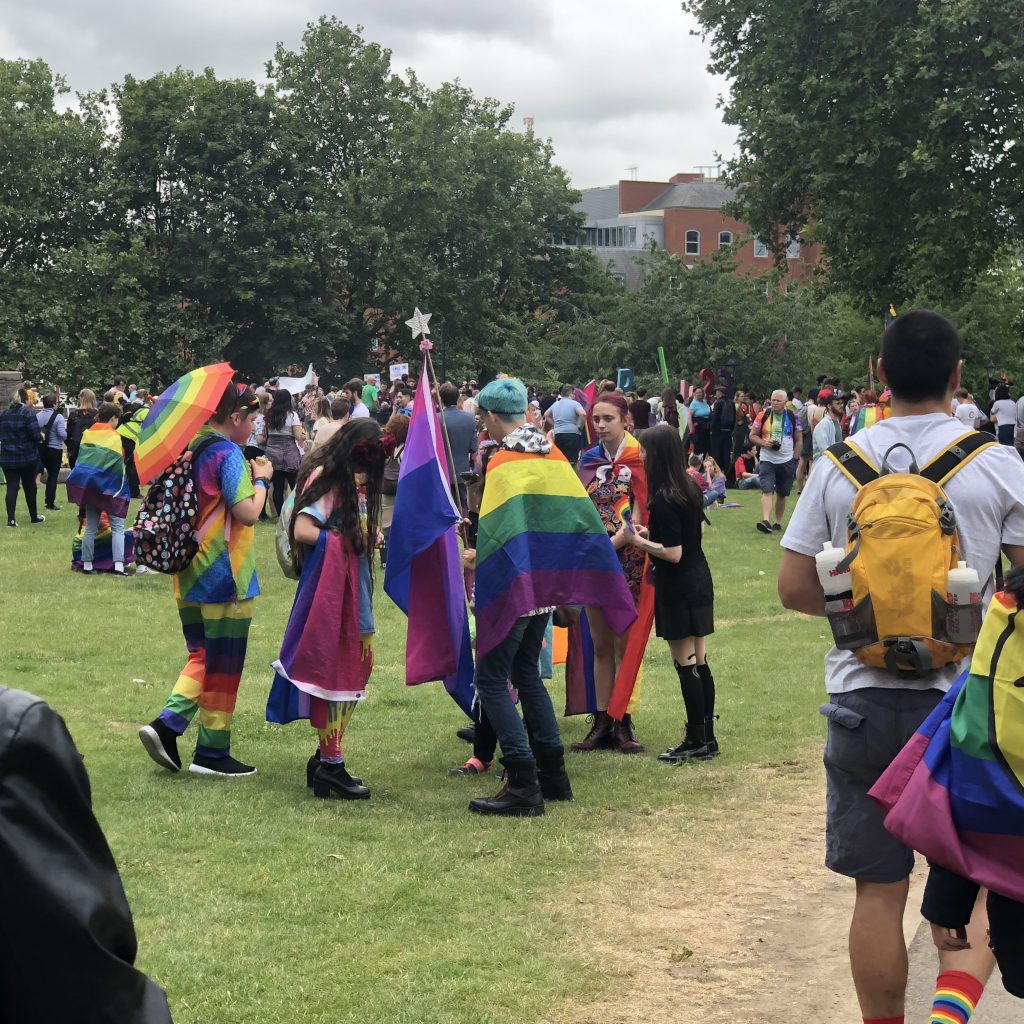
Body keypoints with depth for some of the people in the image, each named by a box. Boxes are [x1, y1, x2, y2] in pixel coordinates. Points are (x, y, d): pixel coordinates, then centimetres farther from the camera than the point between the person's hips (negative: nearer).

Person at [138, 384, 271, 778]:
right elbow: (247, 513, -22)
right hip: (224, 581, -8)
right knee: (223, 667, 3)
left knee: (202, 657, 20)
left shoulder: (191, 448, 10)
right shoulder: (228, 454, -15)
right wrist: (261, 479, -5)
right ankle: (212, 753, 10)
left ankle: (167, 724, 3)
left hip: (189, 578, 8)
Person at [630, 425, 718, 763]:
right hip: (699, 580, 9)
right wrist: (652, 534, 16)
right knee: (700, 663, 13)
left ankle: (696, 741, 5)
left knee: (686, 666, -1)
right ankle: (707, 737, 19)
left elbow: (673, 553, -22)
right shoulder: (691, 488, 5)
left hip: (678, 589, -9)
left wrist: (640, 542, -9)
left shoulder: (663, 500, -21)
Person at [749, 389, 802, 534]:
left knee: (782, 494, 10)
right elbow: (752, 436, 4)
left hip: (786, 461, 1)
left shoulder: (793, 417, 1)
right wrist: (764, 443, -14)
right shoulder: (763, 415, -1)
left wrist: (795, 459, 1)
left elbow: (799, 440, 7)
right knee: (767, 490, -16)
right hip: (767, 460, -1)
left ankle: (778, 522, 22)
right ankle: (765, 521, -27)